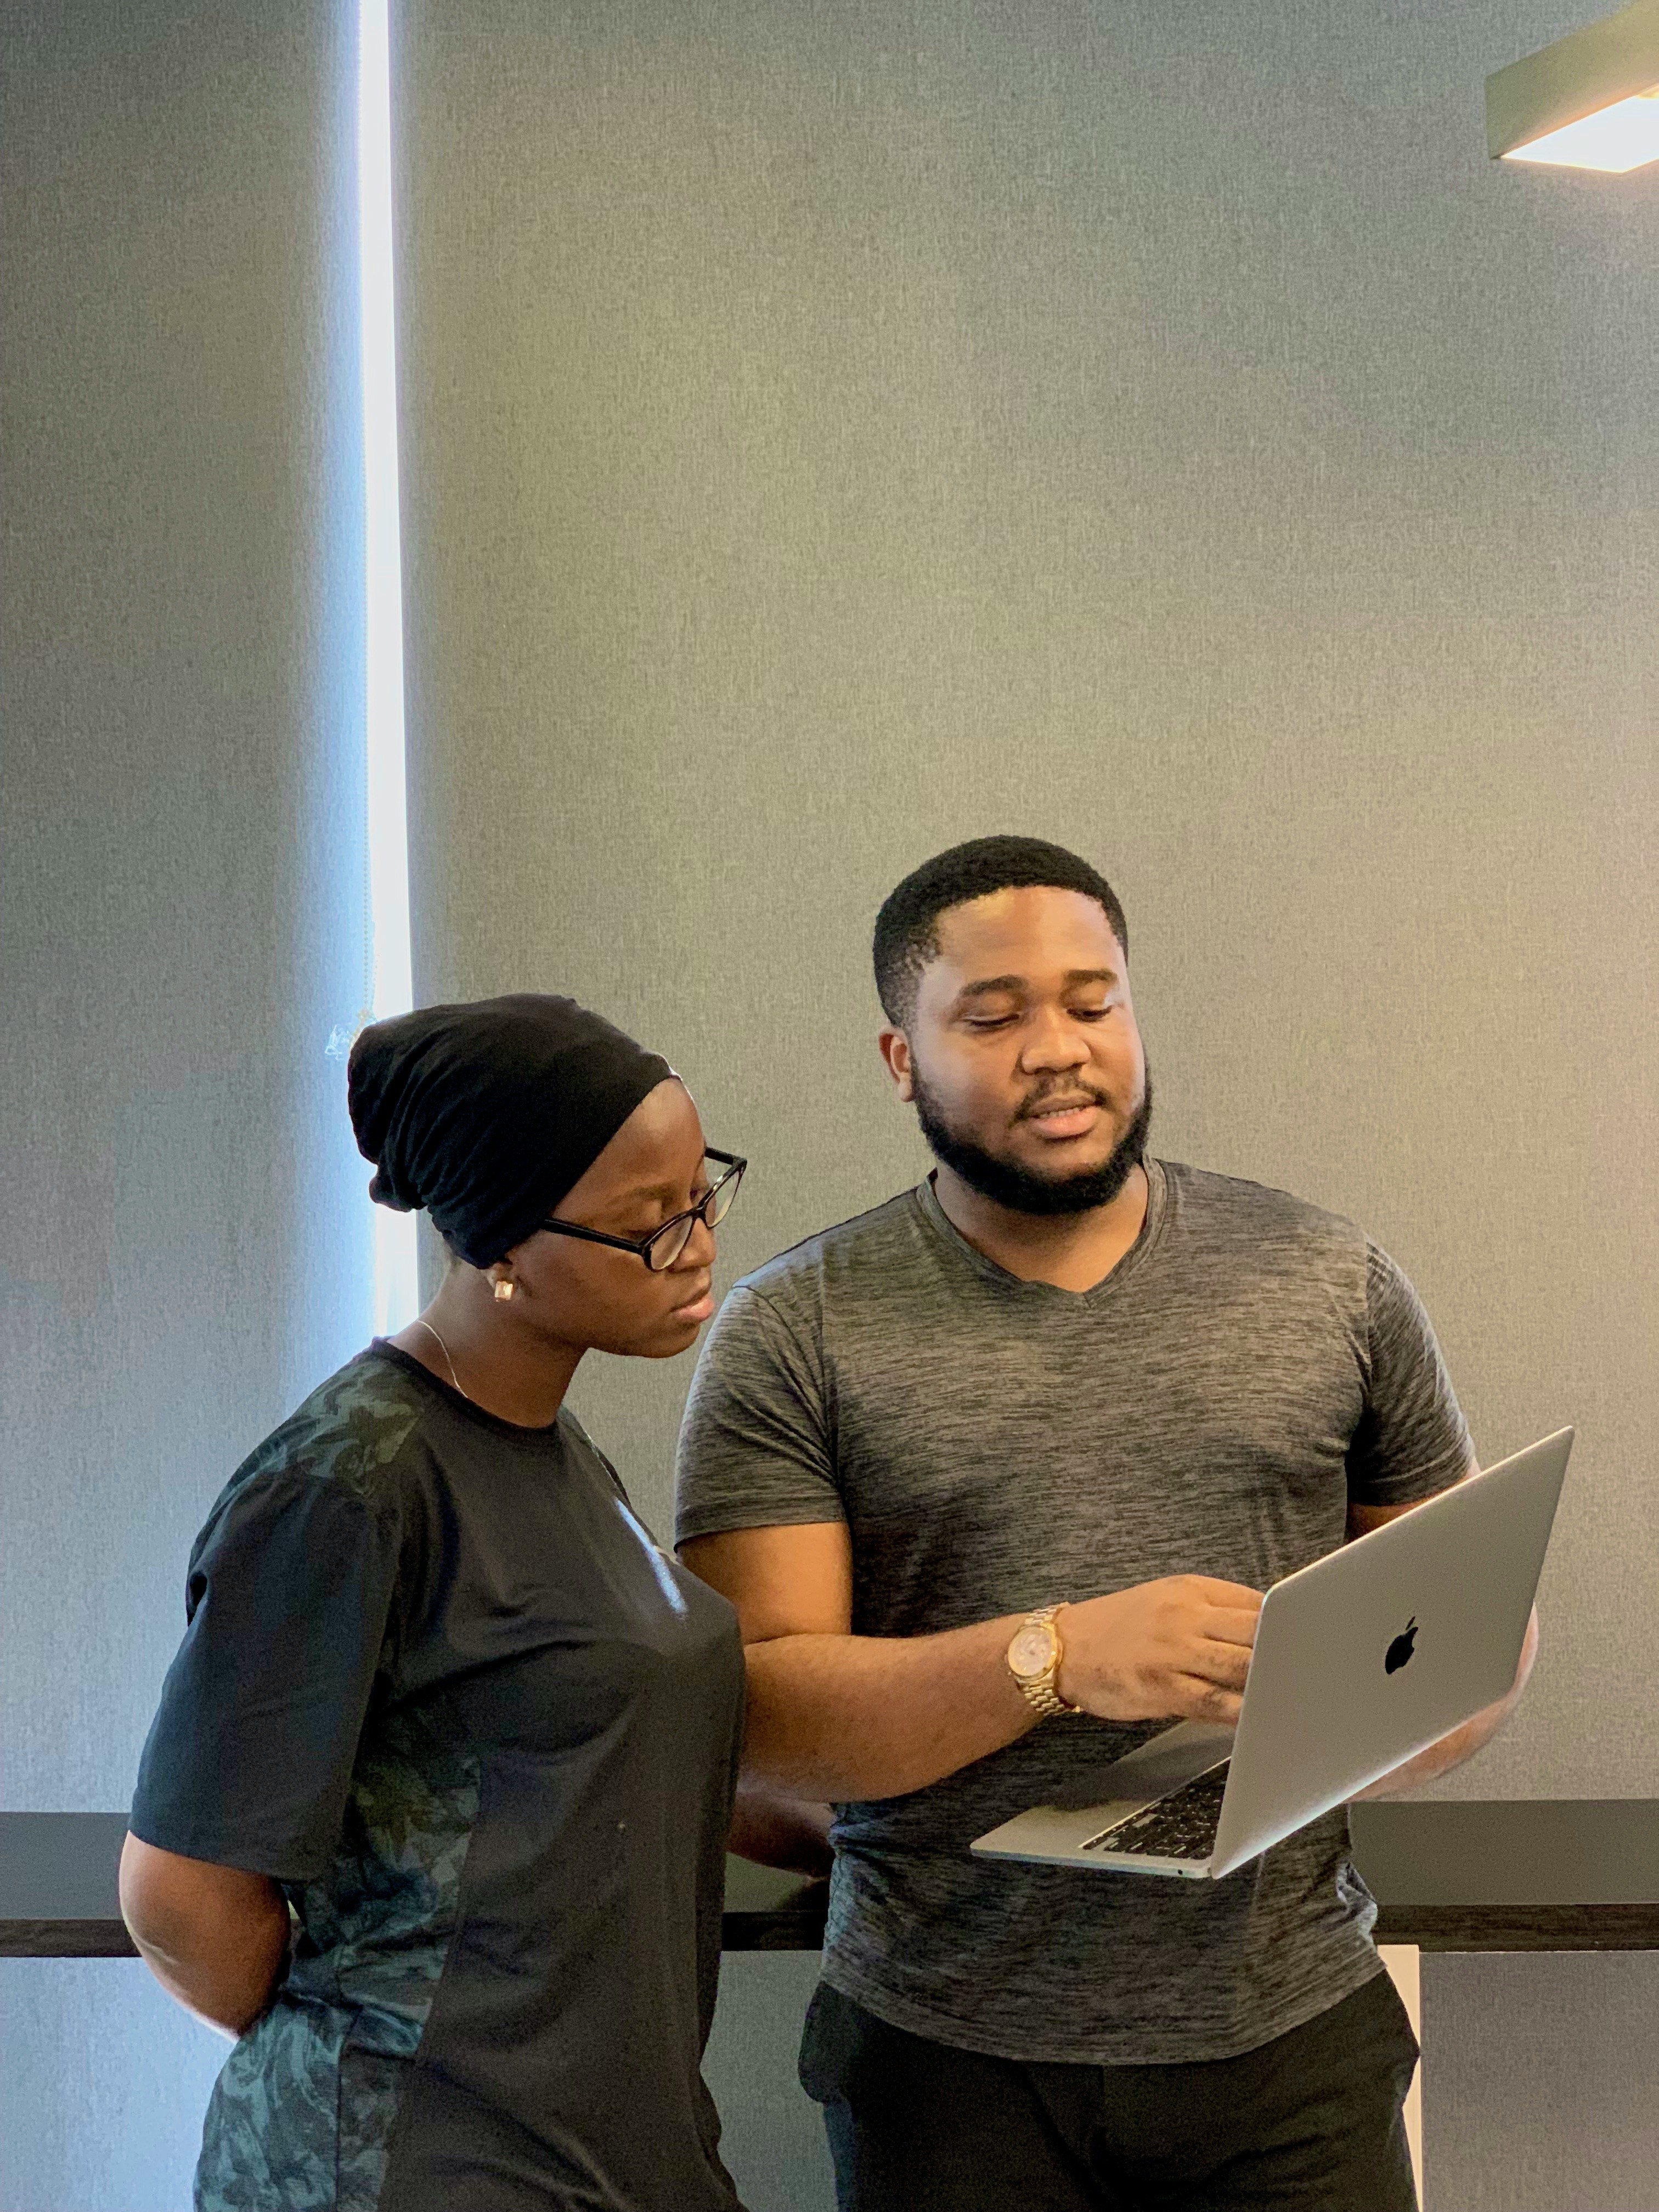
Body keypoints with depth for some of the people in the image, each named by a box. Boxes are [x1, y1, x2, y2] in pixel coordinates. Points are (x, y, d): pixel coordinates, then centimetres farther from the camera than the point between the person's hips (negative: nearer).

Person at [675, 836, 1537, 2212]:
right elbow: (757, 1712, -9)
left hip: (1289, 2041, 2)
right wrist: (1056, 1657, -24)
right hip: (953, 2065, -1)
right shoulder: (795, 1334, -2)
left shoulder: (1331, 1283, 5)